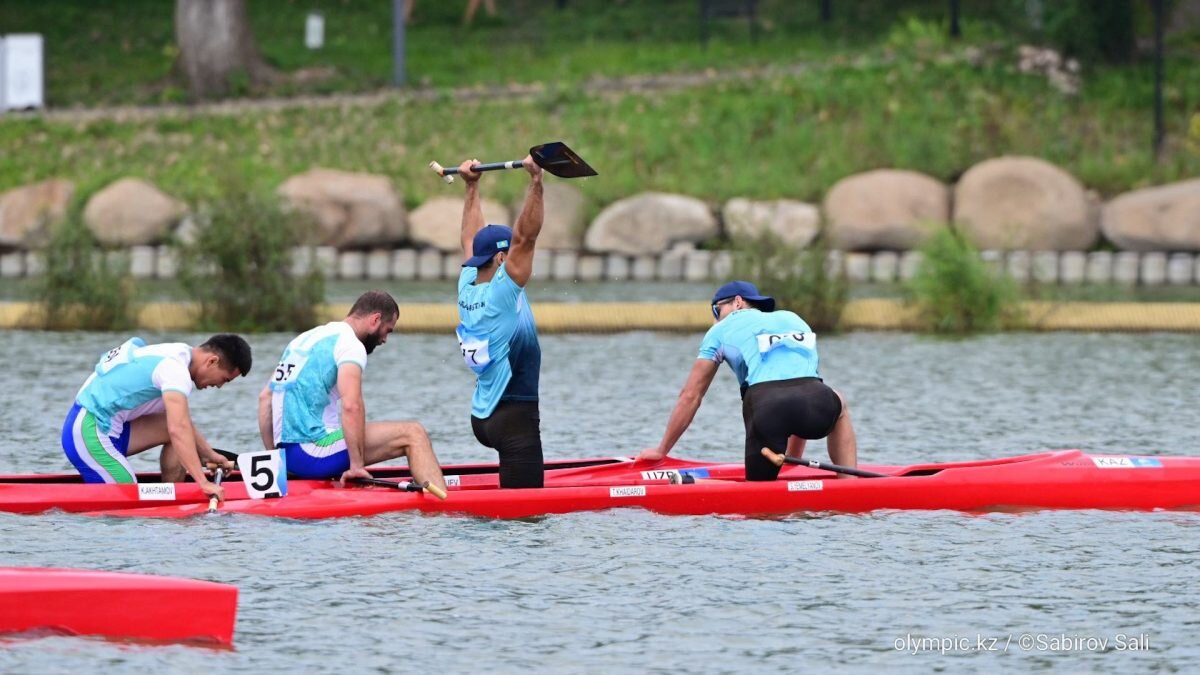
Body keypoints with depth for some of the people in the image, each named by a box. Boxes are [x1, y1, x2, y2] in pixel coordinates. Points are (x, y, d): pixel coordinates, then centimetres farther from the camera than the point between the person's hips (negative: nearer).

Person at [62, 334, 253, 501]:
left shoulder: (176, 355, 13)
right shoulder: (174, 367, -18)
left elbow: (183, 424, 27)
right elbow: (179, 429, -30)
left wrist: (210, 455, 21)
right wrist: (203, 482, -34)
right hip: (89, 434, -10)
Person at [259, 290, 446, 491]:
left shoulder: (305, 339, 21)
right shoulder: (350, 344, -7)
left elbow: (265, 397, 23)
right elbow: (351, 406, -22)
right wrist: (356, 465, -19)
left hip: (287, 458, 9)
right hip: (315, 454, -9)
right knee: (413, 434, -8)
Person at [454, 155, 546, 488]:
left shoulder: (467, 288, 6)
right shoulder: (502, 292, -15)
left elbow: (472, 238, 19)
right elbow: (525, 237, -23)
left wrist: (472, 186, 26)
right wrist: (536, 182, -27)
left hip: (482, 416, 10)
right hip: (514, 417, -10)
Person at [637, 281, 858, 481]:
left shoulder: (722, 330, 25)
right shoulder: (794, 320, 36)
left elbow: (690, 396, 24)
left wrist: (661, 450, 34)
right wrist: (793, 457, 45)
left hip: (767, 405, -2)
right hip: (815, 405, 2)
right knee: (838, 405, 36)